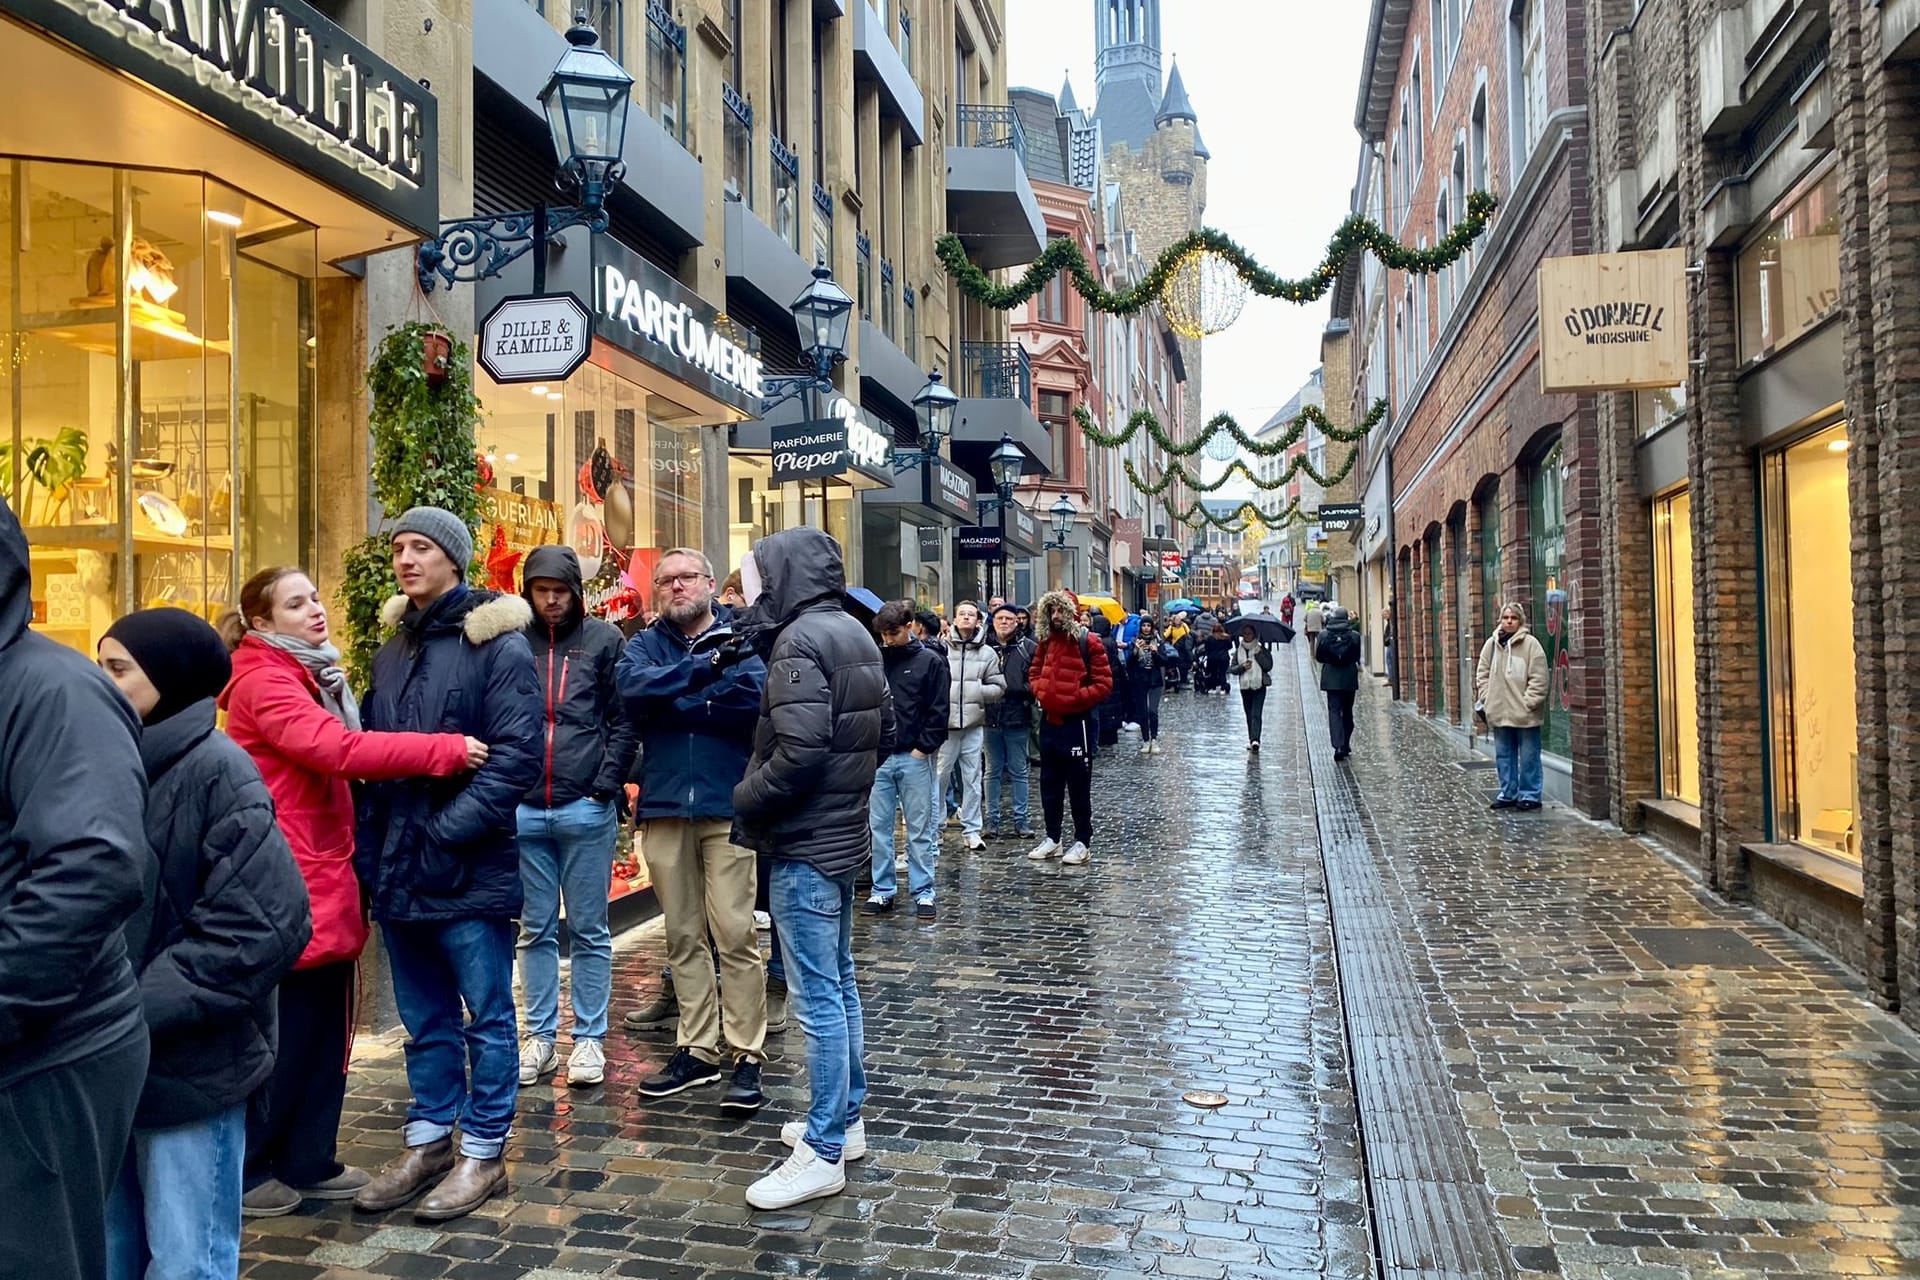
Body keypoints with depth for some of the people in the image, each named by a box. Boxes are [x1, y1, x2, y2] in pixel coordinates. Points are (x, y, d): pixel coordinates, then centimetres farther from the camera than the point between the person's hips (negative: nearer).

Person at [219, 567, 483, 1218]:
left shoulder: (312, 676, 16)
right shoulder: (262, 682, -15)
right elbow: (337, 750, -29)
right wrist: (447, 749, -29)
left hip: (326, 881, 9)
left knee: (325, 1029, 13)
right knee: (283, 1034, 1)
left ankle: (309, 1162, 24)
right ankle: (243, 1173, 15)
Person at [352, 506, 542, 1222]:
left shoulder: (497, 645, -9)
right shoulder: (392, 652, 14)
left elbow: (516, 758, -17)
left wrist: (445, 831, -20)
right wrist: (371, 846, 6)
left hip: (471, 871, -7)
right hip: (398, 871, 7)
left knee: (486, 1018, 6)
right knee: (425, 1019, 18)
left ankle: (482, 1154, 18)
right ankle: (426, 1142, 31)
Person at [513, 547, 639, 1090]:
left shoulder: (603, 639, 2)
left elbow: (623, 721, 0)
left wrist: (606, 784, -8)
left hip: (586, 810, -1)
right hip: (524, 810, 2)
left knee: (589, 930, 7)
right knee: (535, 930, 11)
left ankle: (589, 1039, 16)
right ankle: (540, 1036, 22)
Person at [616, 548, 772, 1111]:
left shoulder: (741, 641, 3)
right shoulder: (645, 645, 11)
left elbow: (750, 699, -16)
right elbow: (634, 688, -12)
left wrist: (671, 704, -10)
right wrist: (704, 666, -22)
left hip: (727, 805, -3)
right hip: (664, 807, 3)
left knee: (735, 934, -3)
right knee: (683, 936, 11)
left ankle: (745, 1057, 6)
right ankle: (697, 1050, 22)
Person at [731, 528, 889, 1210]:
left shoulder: (800, 640, -18)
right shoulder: (853, 633, 11)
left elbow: (800, 751, -26)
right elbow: (884, 731, 16)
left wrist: (747, 800, -12)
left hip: (806, 842, -10)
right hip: (846, 829, 10)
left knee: (818, 996, -3)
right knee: (839, 982, 18)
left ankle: (822, 1152, 6)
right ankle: (845, 1120, 31)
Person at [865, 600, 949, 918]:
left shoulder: (929, 661, -1)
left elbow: (938, 711, -3)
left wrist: (923, 748, -9)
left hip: (915, 758, -3)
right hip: (878, 757, 3)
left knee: (920, 829, 5)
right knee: (879, 827, 7)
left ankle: (923, 893, 12)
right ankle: (882, 890, 17)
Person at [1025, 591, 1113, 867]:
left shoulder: (1088, 643, -10)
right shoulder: (1046, 642, 9)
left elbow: (1103, 684, -13)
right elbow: (1034, 673, 22)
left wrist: (1071, 700, -16)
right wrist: (1040, 693, 2)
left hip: (1077, 723, -6)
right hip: (1049, 722, 6)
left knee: (1079, 786, 3)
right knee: (1049, 784, 13)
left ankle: (1082, 842, 13)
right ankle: (1052, 838, 25)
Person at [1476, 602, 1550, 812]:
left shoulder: (1530, 644, -6)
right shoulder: (1491, 644, 8)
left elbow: (1538, 679, -9)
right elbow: (1482, 674, 14)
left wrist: (1528, 703, -14)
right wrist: (1486, 699, 3)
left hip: (1525, 714, -5)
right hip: (1499, 713, 5)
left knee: (1528, 756, 2)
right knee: (1504, 755, 12)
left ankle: (1529, 795, 11)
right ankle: (1508, 793, 22)